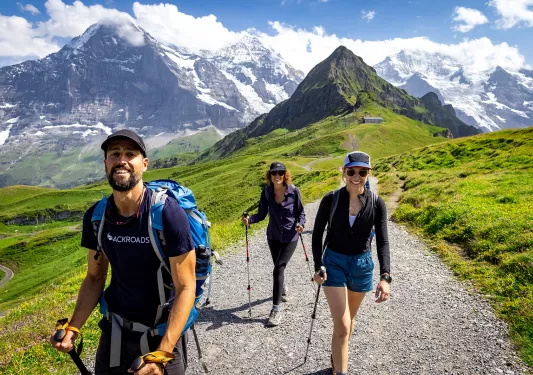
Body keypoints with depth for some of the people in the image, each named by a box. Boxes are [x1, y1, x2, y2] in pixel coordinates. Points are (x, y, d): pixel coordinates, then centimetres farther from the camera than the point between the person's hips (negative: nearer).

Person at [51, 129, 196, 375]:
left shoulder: (169, 213, -23)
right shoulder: (95, 217, -8)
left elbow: (185, 287, -20)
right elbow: (95, 277, 4)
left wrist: (162, 354, -25)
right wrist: (73, 328, -8)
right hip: (115, 329, 4)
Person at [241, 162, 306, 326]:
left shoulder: (294, 191, -14)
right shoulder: (267, 191, -7)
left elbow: (301, 213, -5)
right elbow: (262, 214, -4)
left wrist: (300, 224, -25)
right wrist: (250, 219, -23)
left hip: (290, 237, -3)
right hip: (273, 237, 4)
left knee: (278, 269, -12)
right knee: (279, 267, 21)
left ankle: (276, 309, -2)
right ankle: (282, 289, 52)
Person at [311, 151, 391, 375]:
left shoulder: (377, 204, -10)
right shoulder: (330, 199, -13)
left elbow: (383, 241, -12)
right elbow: (317, 233, -4)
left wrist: (385, 276, -24)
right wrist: (318, 266, -9)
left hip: (362, 265, 3)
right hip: (334, 263, -2)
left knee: (349, 319, 21)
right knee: (342, 325, -9)